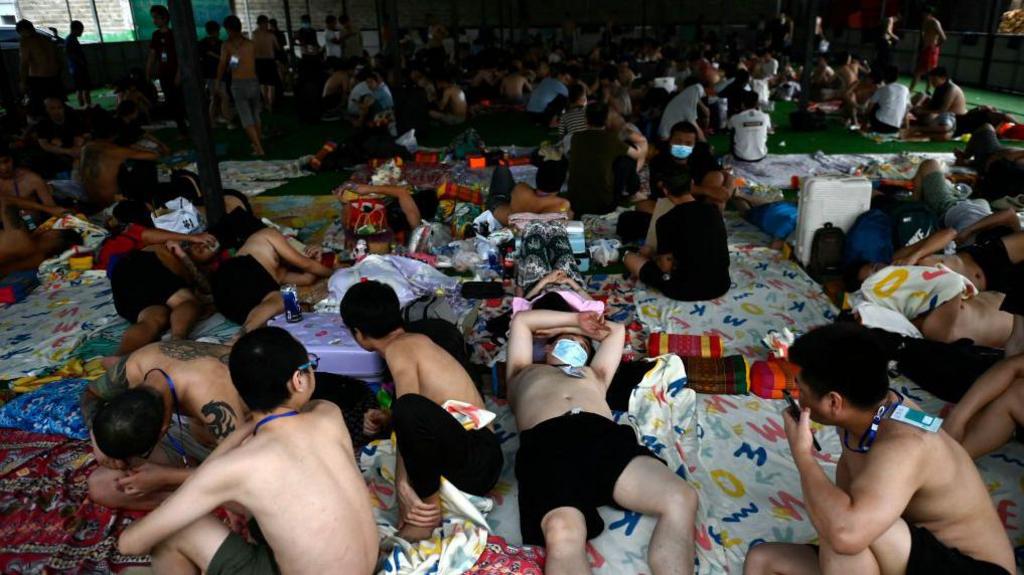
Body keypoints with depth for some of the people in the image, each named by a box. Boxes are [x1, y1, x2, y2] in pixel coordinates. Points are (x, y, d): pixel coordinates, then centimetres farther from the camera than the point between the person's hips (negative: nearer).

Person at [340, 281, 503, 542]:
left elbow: (411, 409, -23)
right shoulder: (415, 340, 16)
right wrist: (387, 421, 7)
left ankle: (429, 503, -12)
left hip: (477, 462, -10)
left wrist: (402, 484, -26)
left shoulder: (399, 347, -10)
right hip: (467, 453, 10)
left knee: (410, 408, -34)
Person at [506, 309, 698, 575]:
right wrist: (576, 320, 45)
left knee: (681, 499, -27)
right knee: (563, 535, -37)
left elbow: (616, 330, 56)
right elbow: (522, 320, 42)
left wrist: (569, 325, 56)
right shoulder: (524, 373, 40)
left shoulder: (594, 375, 45)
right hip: (548, 443, -3)